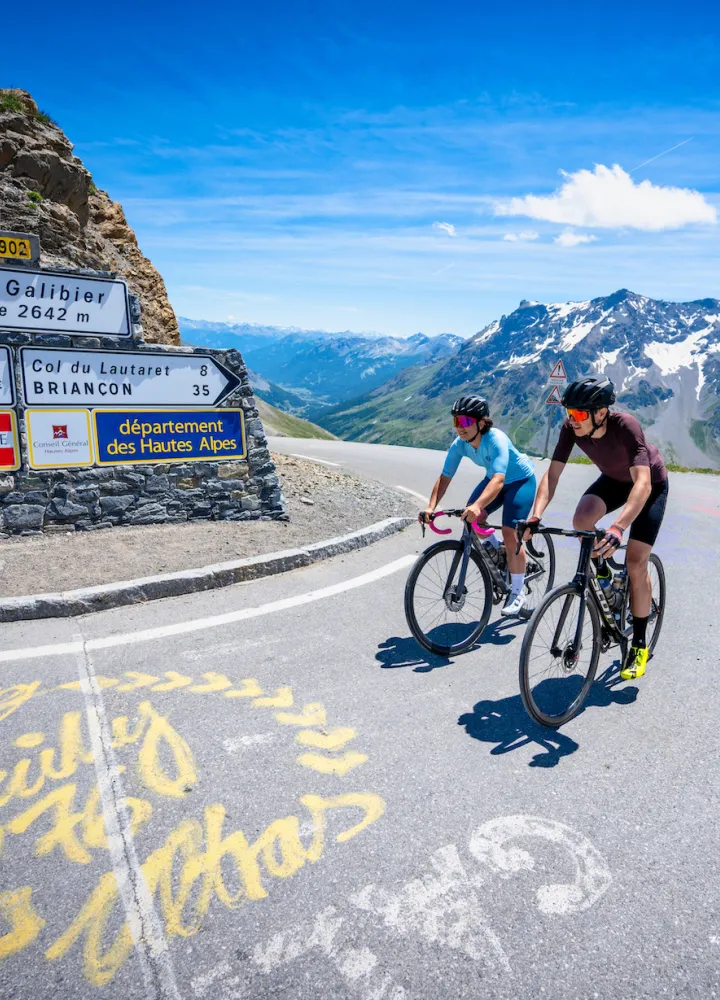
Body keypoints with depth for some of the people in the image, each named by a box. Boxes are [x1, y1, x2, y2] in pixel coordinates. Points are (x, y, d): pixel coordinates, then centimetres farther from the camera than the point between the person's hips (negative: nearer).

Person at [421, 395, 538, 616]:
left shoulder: (496, 440, -37)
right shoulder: (459, 444, -19)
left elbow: (498, 480, -48)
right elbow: (444, 477, -18)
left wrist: (477, 505, -63)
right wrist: (431, 507, -31)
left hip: (521, 481, -6)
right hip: (494, 479, 6)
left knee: (510, 534, -16)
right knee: (471, 518, -14)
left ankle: (518, 593, 1)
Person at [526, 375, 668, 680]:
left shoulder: (625, 426, -38)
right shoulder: (572, 427, -25)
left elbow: (643, 484, -45)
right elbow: (552, 474, -25)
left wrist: (617, 528, -58)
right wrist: (536, 516, -40)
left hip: (651, 484, -4)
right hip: (614, 479, 4)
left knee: (635, 563, -10)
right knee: (581, 519, -27)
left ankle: (639, 645, 7)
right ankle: (601, 569, 6)